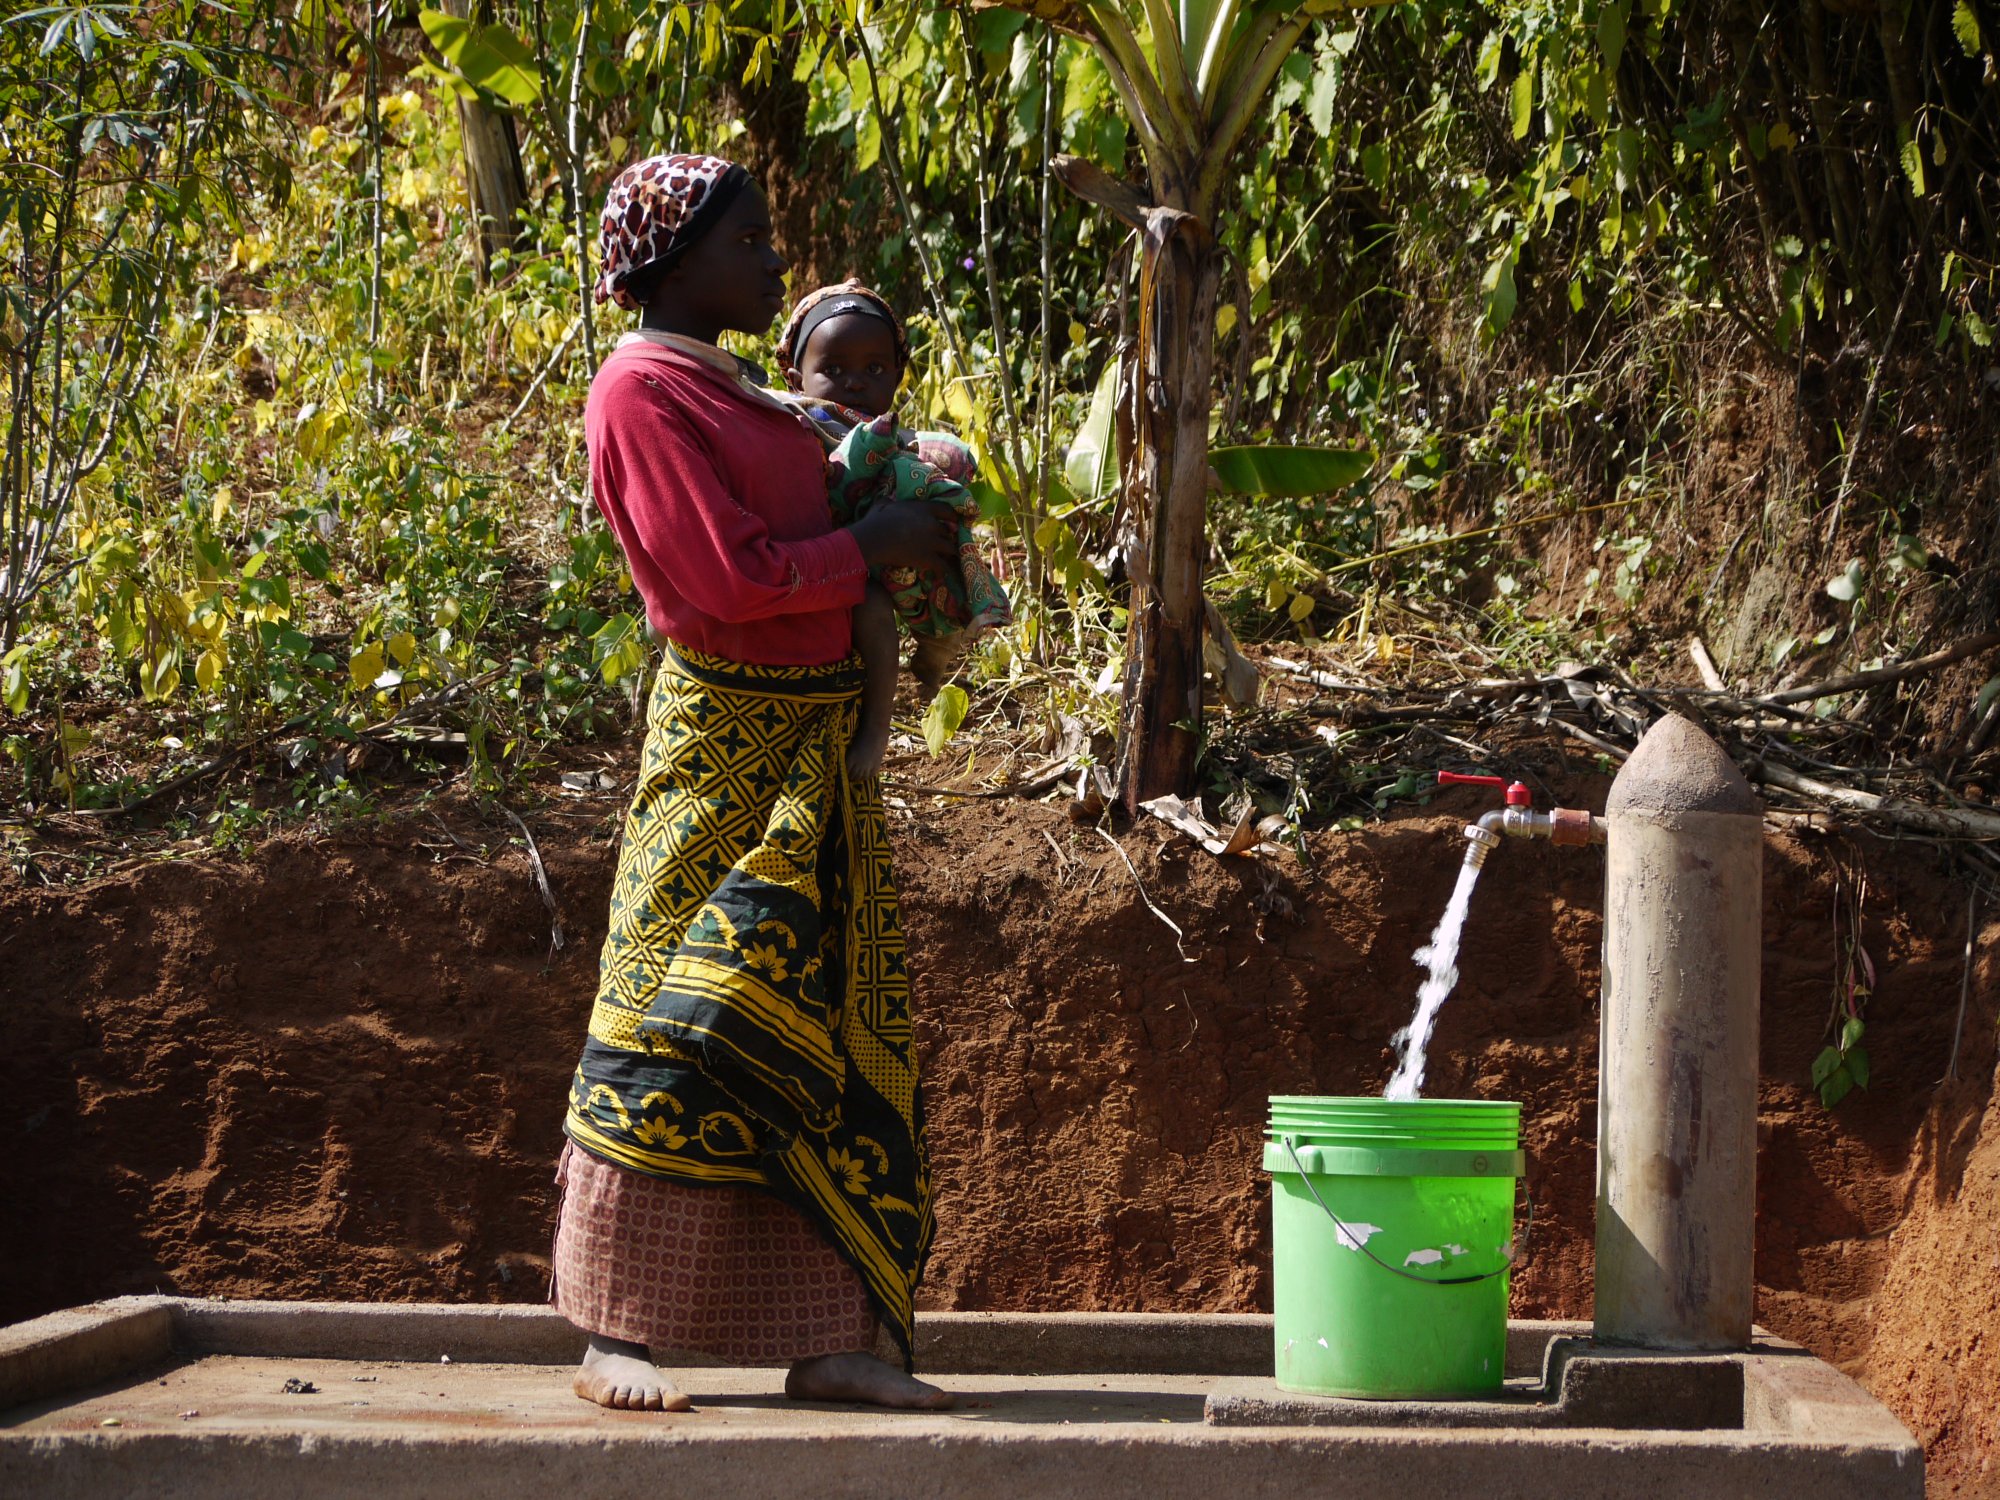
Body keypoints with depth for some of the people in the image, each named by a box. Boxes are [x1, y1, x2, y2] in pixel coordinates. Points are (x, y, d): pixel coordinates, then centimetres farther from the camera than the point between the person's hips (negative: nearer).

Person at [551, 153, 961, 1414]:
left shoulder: (735, 393, 18)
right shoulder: (643, 390, -11)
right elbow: (730, 575, -18)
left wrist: (913, 524, 7)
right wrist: (875, 547, -7)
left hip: (819, 741, 9)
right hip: (723, 732, -9)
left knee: (834, 1033, 6)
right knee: (679, 1028, -7)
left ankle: (828, 1338, 8)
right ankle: (616, 1335, 0)